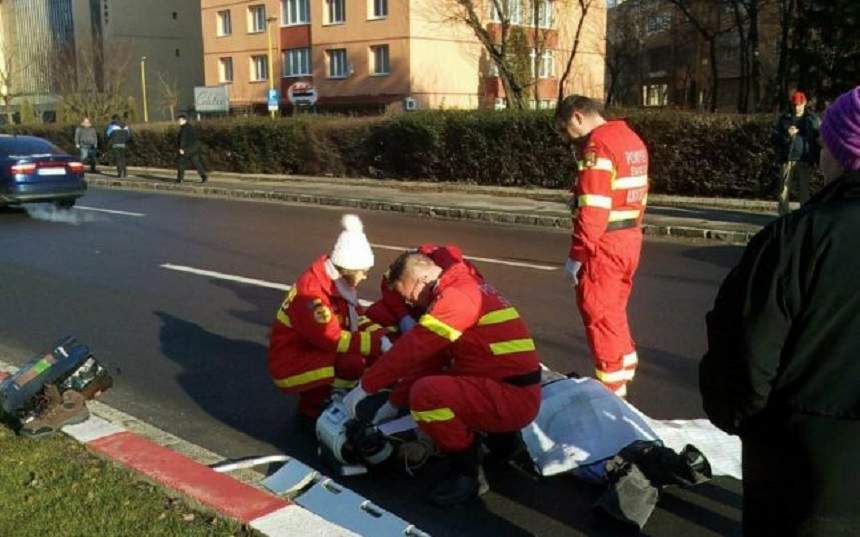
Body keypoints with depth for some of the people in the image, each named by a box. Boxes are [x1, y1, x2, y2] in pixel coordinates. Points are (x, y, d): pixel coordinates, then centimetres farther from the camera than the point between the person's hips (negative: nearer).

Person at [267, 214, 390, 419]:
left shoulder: (337, 282, -2)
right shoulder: (310, 293, -28)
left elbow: (358, 318, 5)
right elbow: (334, 340, -26)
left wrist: (381, 338, -13)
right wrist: (377, 344, -25)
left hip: (318, 350, 8)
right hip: (291, 364, -8)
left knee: (373, 354, -5)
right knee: (353, 364, -29)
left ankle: (332, 397, 5)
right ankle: (310, 406, -6)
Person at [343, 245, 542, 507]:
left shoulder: (457, 296, -17)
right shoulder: (460, 289, 14)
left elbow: (412, 348, -19)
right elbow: (429, 356, 15)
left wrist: (365, 387, -8)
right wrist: (393, 404, 14)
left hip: (514, 398, -10)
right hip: (504, 390, 10)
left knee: (425, 393, -25)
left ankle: (467, 471, -6)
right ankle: (501, 439, 17)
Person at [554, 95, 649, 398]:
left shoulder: (598, 145, -17)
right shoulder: (631, 139, 13)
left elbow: (592, 209, -22)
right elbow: (638, 195, 14)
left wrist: (577, 254, -18)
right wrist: (630, 228, 17)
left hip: (605, 243, -9)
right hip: (630, 238, 9)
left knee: (599, 313, 3)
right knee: (613, 309, 22)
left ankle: (612, 386, 12)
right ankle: (624, 367, 34)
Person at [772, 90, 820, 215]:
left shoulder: (812, 119, 6)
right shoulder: (784, 119, 7)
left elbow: (819, 139, 5)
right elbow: (775, 138, 5)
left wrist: (818, 160, -3)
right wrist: (787, 135, -15)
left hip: (805, 160, 0)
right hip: (787, 159, 1)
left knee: (804, 189, 3)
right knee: (784, 188, 0)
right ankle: (784, 215, 7)